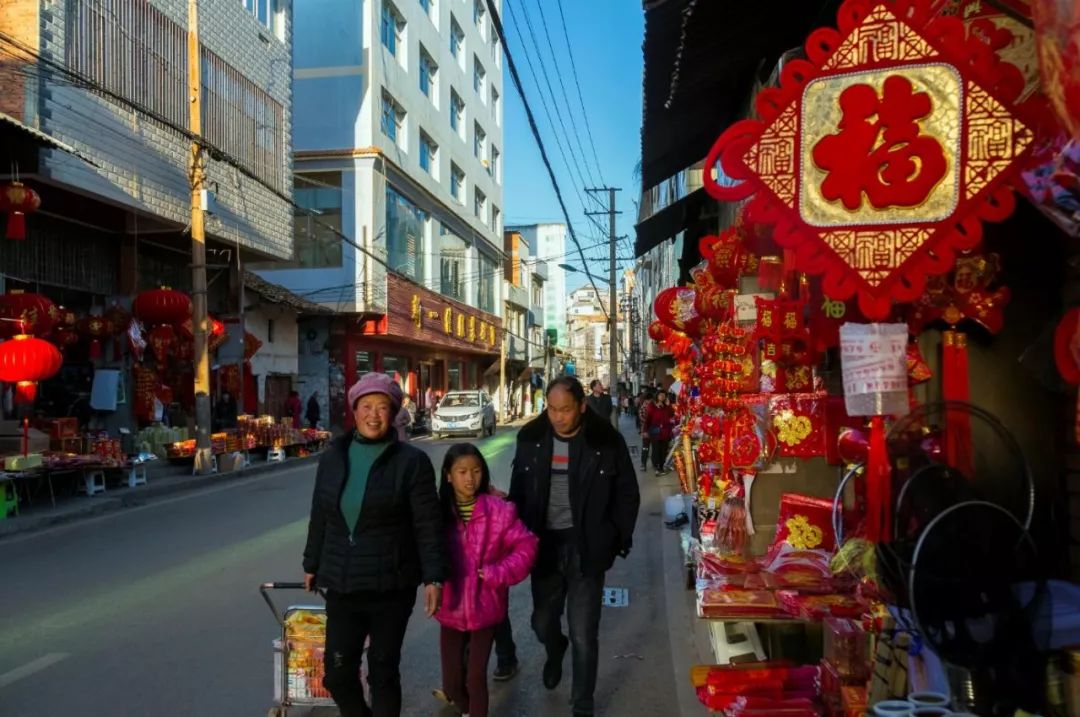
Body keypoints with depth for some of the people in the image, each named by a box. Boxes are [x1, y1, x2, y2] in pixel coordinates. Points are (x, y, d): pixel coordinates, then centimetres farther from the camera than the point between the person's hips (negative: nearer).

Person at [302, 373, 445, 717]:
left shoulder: (411, 461, -8)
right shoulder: (333, 457, 6)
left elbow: (428, 524, -9)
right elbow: (320, 518, 14)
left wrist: (433, 577, -14)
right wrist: (312, 565, 19)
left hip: (391, 585, -4)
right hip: (341, 584, 4)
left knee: (383, 671, 8)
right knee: (337, 672, 8)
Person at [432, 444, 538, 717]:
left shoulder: (498, 510, -11)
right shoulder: (439, 511, -5)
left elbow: (526, 546, -8)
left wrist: (497, 573, -15)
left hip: (484, 606, -2)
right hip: (451, 606, 2)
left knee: (476, 675, 3)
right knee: (452, 671, 15)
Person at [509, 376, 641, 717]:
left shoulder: (606, 440, -10)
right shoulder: (531, 438, -3)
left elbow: (628, 495, -1)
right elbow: (519, 490, 7)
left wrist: (620, 541, -3)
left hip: (586, 548, -3)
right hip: (544, 545, 3)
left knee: (584, 635, 2)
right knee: (542, 621, 17)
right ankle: (555, 652, 52)